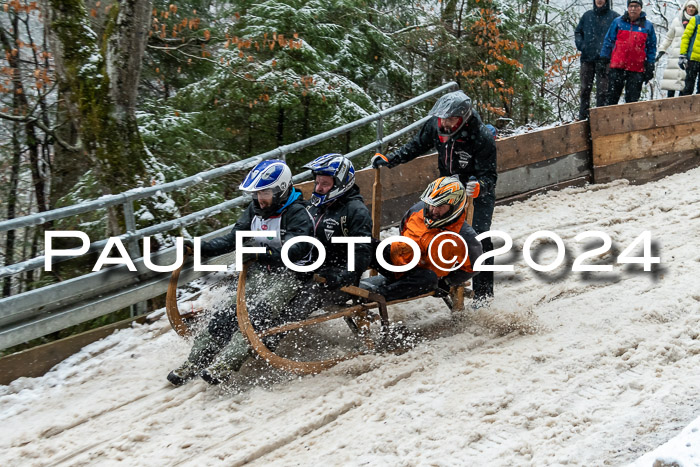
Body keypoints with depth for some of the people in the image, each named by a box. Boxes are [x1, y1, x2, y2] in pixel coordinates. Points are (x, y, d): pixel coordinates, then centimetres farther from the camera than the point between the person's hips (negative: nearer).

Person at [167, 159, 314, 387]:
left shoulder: (297, 214, -12)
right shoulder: (255, 210, 11)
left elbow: (296, 248, -26)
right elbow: (233, 239, 14)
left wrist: (263, 251, -40)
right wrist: (200, 249, 1)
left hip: (287, 276, -7)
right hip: (258, 274, 7)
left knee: (257, 314, -30)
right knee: (225, 316, -10)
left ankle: (226, 364, -39)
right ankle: (194, 363, -5)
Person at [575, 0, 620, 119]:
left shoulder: (614, 16, 2)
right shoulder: (587, 15, 15)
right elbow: (578, 31, 24)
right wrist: (580, 44, 5)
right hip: (587, 58, 4)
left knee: (602, 90, -6)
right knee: (585, 89, 6)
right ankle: (583, 117, 11)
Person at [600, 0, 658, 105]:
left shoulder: (648, 26, 7)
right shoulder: (618, 22, 6)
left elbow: (652, 48, 10)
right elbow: (608, 41, 10)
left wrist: (650, 67, 5)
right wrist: (604, 59, 3)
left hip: (637, 70, 0)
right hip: (617, 66, 0)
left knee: (632, 100, 0)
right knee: (612, 97, 4)